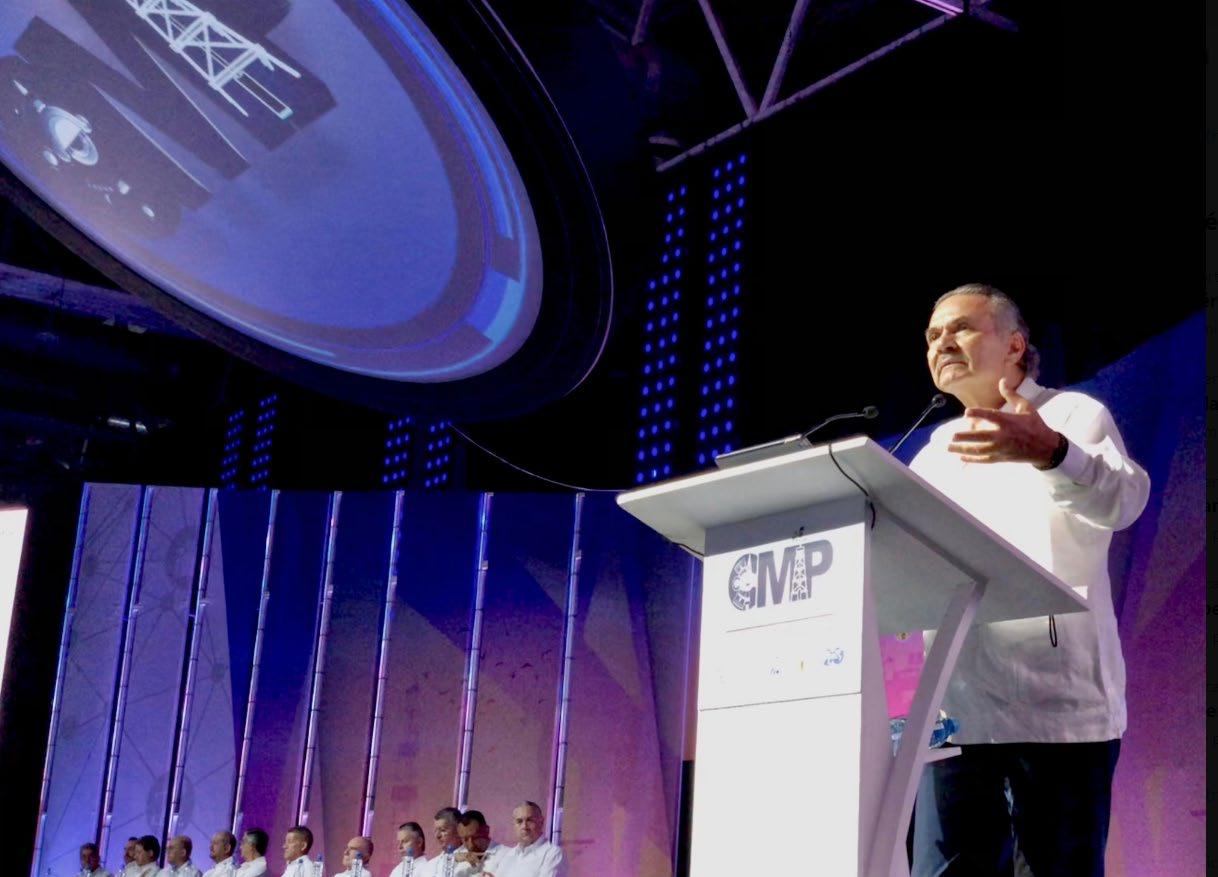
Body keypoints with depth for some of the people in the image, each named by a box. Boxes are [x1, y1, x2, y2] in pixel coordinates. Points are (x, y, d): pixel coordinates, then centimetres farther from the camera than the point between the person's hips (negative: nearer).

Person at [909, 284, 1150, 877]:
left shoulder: (1073, 415, 2)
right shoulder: (937, 451, 20)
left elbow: (1122, 499, -18)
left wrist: (1048, 453, -38)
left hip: (1060, 709, -4)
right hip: (960, 710, 5)